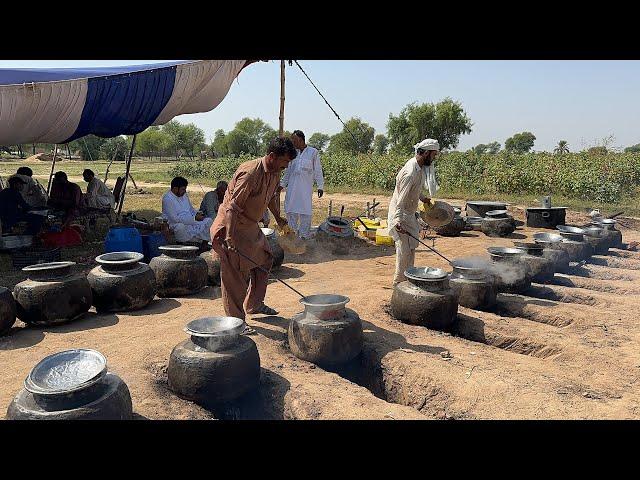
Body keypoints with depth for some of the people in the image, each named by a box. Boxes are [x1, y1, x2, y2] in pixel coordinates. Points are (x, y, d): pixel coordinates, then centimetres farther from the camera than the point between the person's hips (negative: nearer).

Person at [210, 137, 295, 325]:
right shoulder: (250, 173, -27)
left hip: (251, 226, 10)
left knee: (265, 259, 18)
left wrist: (278, 218, 28)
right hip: (231, 227, -10)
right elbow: (232, 207, -29)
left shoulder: (275, 172, 2)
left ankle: (254, 304, 33)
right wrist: (230, 239, -32)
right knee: (235, 275, -5)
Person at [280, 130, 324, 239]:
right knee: (291, 211, 5)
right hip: (292, 187, 4)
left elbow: (318, 171, 1)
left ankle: (304, 236, 7)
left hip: (306, 188, -4)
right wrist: (282, 184, 14)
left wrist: (320, 186, -3)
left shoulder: (313, 152, 1)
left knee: (305, 211, -2)